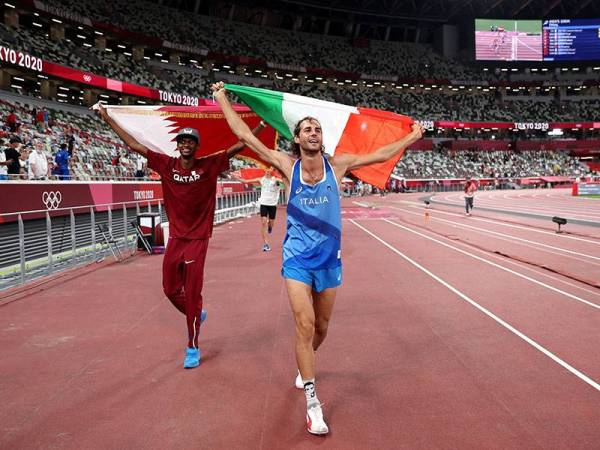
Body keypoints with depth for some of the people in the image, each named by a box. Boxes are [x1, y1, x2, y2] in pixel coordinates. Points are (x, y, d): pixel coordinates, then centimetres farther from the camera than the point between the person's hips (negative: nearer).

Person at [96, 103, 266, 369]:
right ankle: (196, 315, 44)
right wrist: (107, 119, 4)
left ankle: (193, 348, 13)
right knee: (170, 289, 14)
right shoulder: (166, 165, 0)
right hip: (175, 238, 4)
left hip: (198, 239, -3)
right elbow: (133, 145, 4)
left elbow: (239, 146, -8)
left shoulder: (209, 165, -5)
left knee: (192, 294, -1)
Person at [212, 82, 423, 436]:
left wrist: (411, 138, 16)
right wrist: (222, 99, 3)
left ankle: (304, 366, 46)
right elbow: (246, 136, -1)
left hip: (330, 259, 2)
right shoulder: (287, 165, -4)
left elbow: (381, 155, 10)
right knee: (305, 324, -12)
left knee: (321, 327, 14)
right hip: (297, 258, -2)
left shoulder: (337, 165, 0)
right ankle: (313, 403, 0)